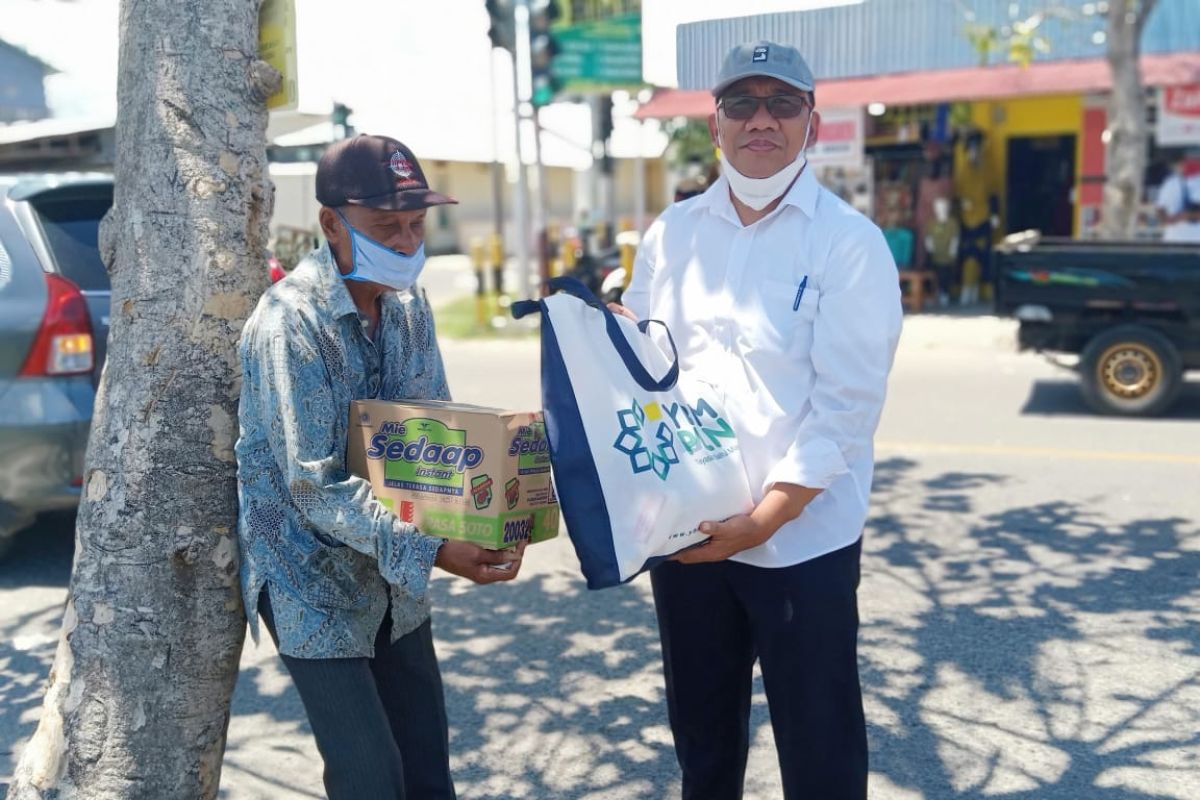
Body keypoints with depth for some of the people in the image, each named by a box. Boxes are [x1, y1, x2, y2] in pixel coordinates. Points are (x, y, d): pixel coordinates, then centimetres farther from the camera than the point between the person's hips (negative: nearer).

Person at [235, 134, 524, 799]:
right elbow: (315, 488, -24)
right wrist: (432, 551, -32)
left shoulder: (408, 305, 0)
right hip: (313, 575, -6)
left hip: (392, 571, 7)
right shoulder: (291, 321, -22)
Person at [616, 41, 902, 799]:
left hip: (804, 539, -4)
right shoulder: (673, 232, 4)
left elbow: (845, 407, -14)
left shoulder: (850, 242, -9)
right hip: (686, 527, 4)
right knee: (700, 726, 20)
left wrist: (762, 519, -19)